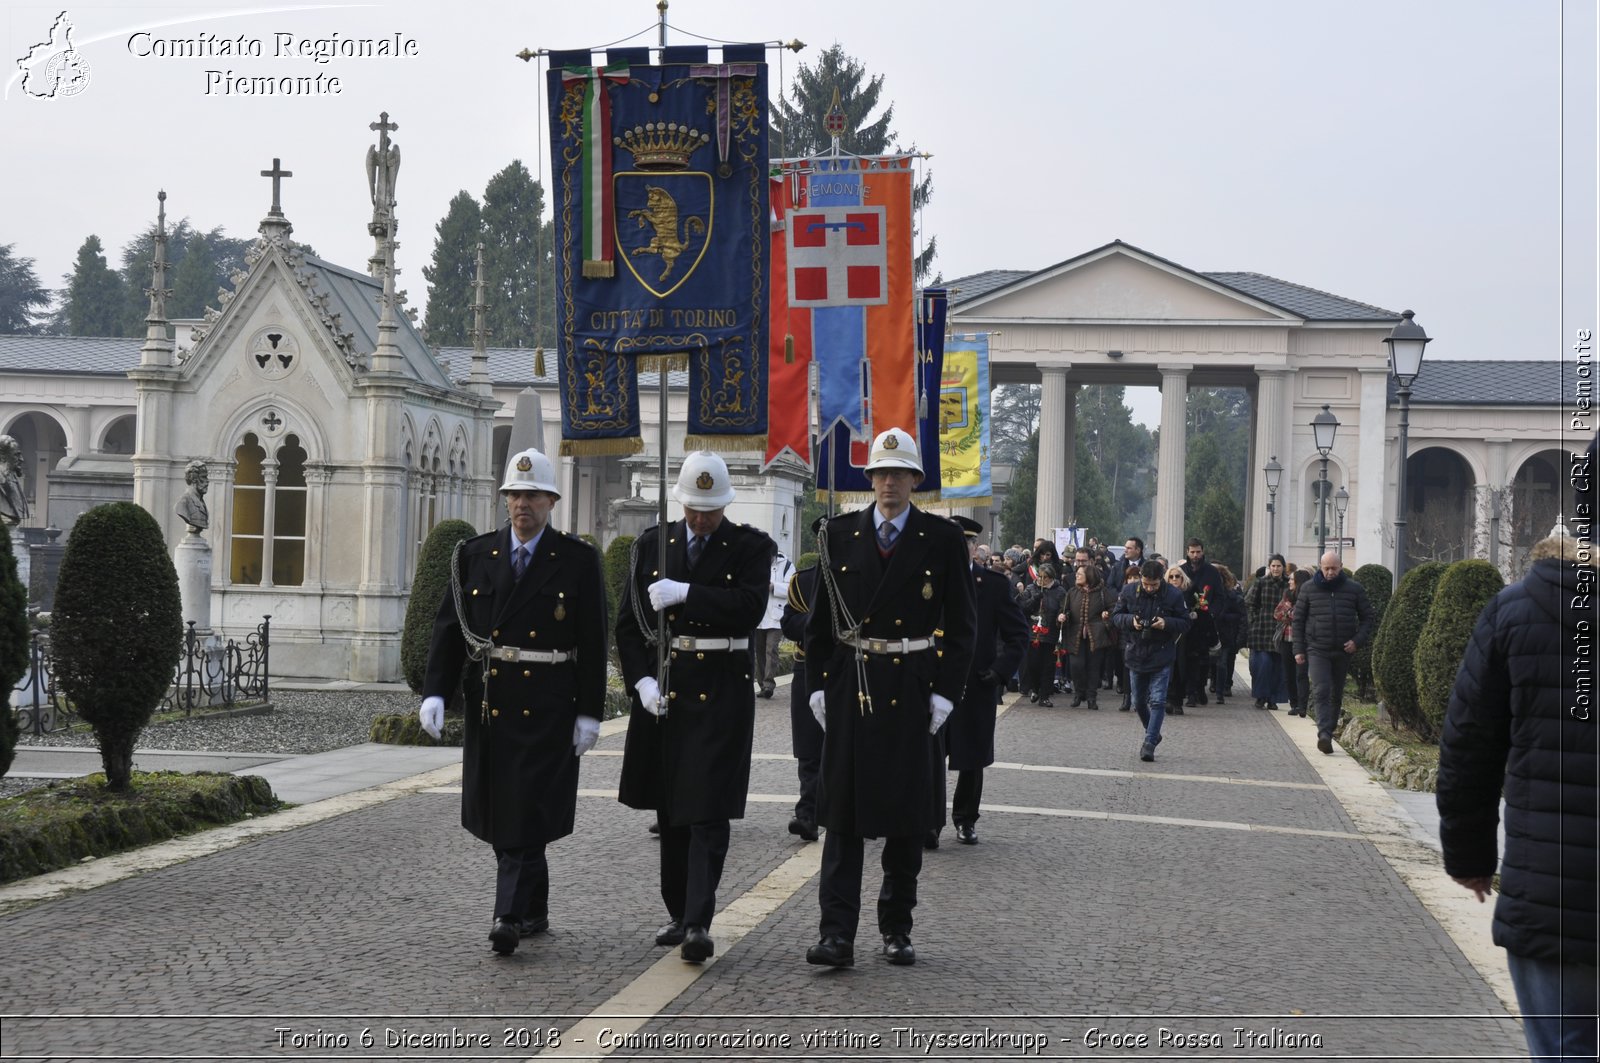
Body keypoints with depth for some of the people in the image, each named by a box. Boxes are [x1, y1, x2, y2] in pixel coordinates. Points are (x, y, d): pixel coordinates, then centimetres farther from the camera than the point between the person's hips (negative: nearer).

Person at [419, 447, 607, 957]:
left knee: (526, 813, -10)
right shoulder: (474, 555, 8)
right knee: (499, 815, 10)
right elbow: (449, 628, 6)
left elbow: (593, 643, -1)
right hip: (488, 703, 4)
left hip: (546, 709, -4)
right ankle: (535, 911, 24)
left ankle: (510, 916, -10)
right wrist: (435, 692, -5)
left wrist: (589, 713, -5)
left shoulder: (578, 560, 0)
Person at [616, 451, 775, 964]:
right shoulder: (652, 544, 8)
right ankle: (677, 913, 24)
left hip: (721, 693, -4)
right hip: (663, 688, 4)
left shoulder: (751, 547, -1)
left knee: (708, 811, -8)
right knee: (670, 811, 12)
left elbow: (750, 608, -17)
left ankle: (699, 924, -10)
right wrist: (641, 681, -6)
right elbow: (629, 623, 7)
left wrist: (686, 593, -21)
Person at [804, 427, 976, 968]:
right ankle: (837, 933, -2)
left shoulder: (942, 539, 2)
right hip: (849, 687, 1)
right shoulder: (839, 534, 6)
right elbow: (820, 617, 8)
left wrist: (945, 692, -5)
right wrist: (818, 684, 1)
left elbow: (961, 623, 3)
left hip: (912, 690, 0)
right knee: (843, 811, -2)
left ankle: (897, 929, 20)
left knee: (907, 812, 7)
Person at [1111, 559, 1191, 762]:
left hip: (1161, 657, -3)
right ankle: (1152, 734, 35)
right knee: (1138, 702, 13)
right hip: (1135, 654, 3)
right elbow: (1116, 616, 3)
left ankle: (1149, 743, -8)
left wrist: (1166, 623, -23)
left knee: (1157, 701, -10)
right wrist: (1130, 620, -17)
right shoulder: (1129, 591, -5)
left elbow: (1185, 623, -4)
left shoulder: (1173, 595, -10)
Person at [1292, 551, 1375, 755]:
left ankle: (1329, 731, 24)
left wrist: (1358, 640, -7)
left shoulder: (1354, 589, 3)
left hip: (1343, 651, 2)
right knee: (1321, 691, -16)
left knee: (1336, 695, 11)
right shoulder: (1309, 589, 2)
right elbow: (1298, 619, 7)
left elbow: (1367, 618, 9)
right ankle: (1324, 734, -25)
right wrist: (1299, 649, 2)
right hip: (1317, 650, -2)